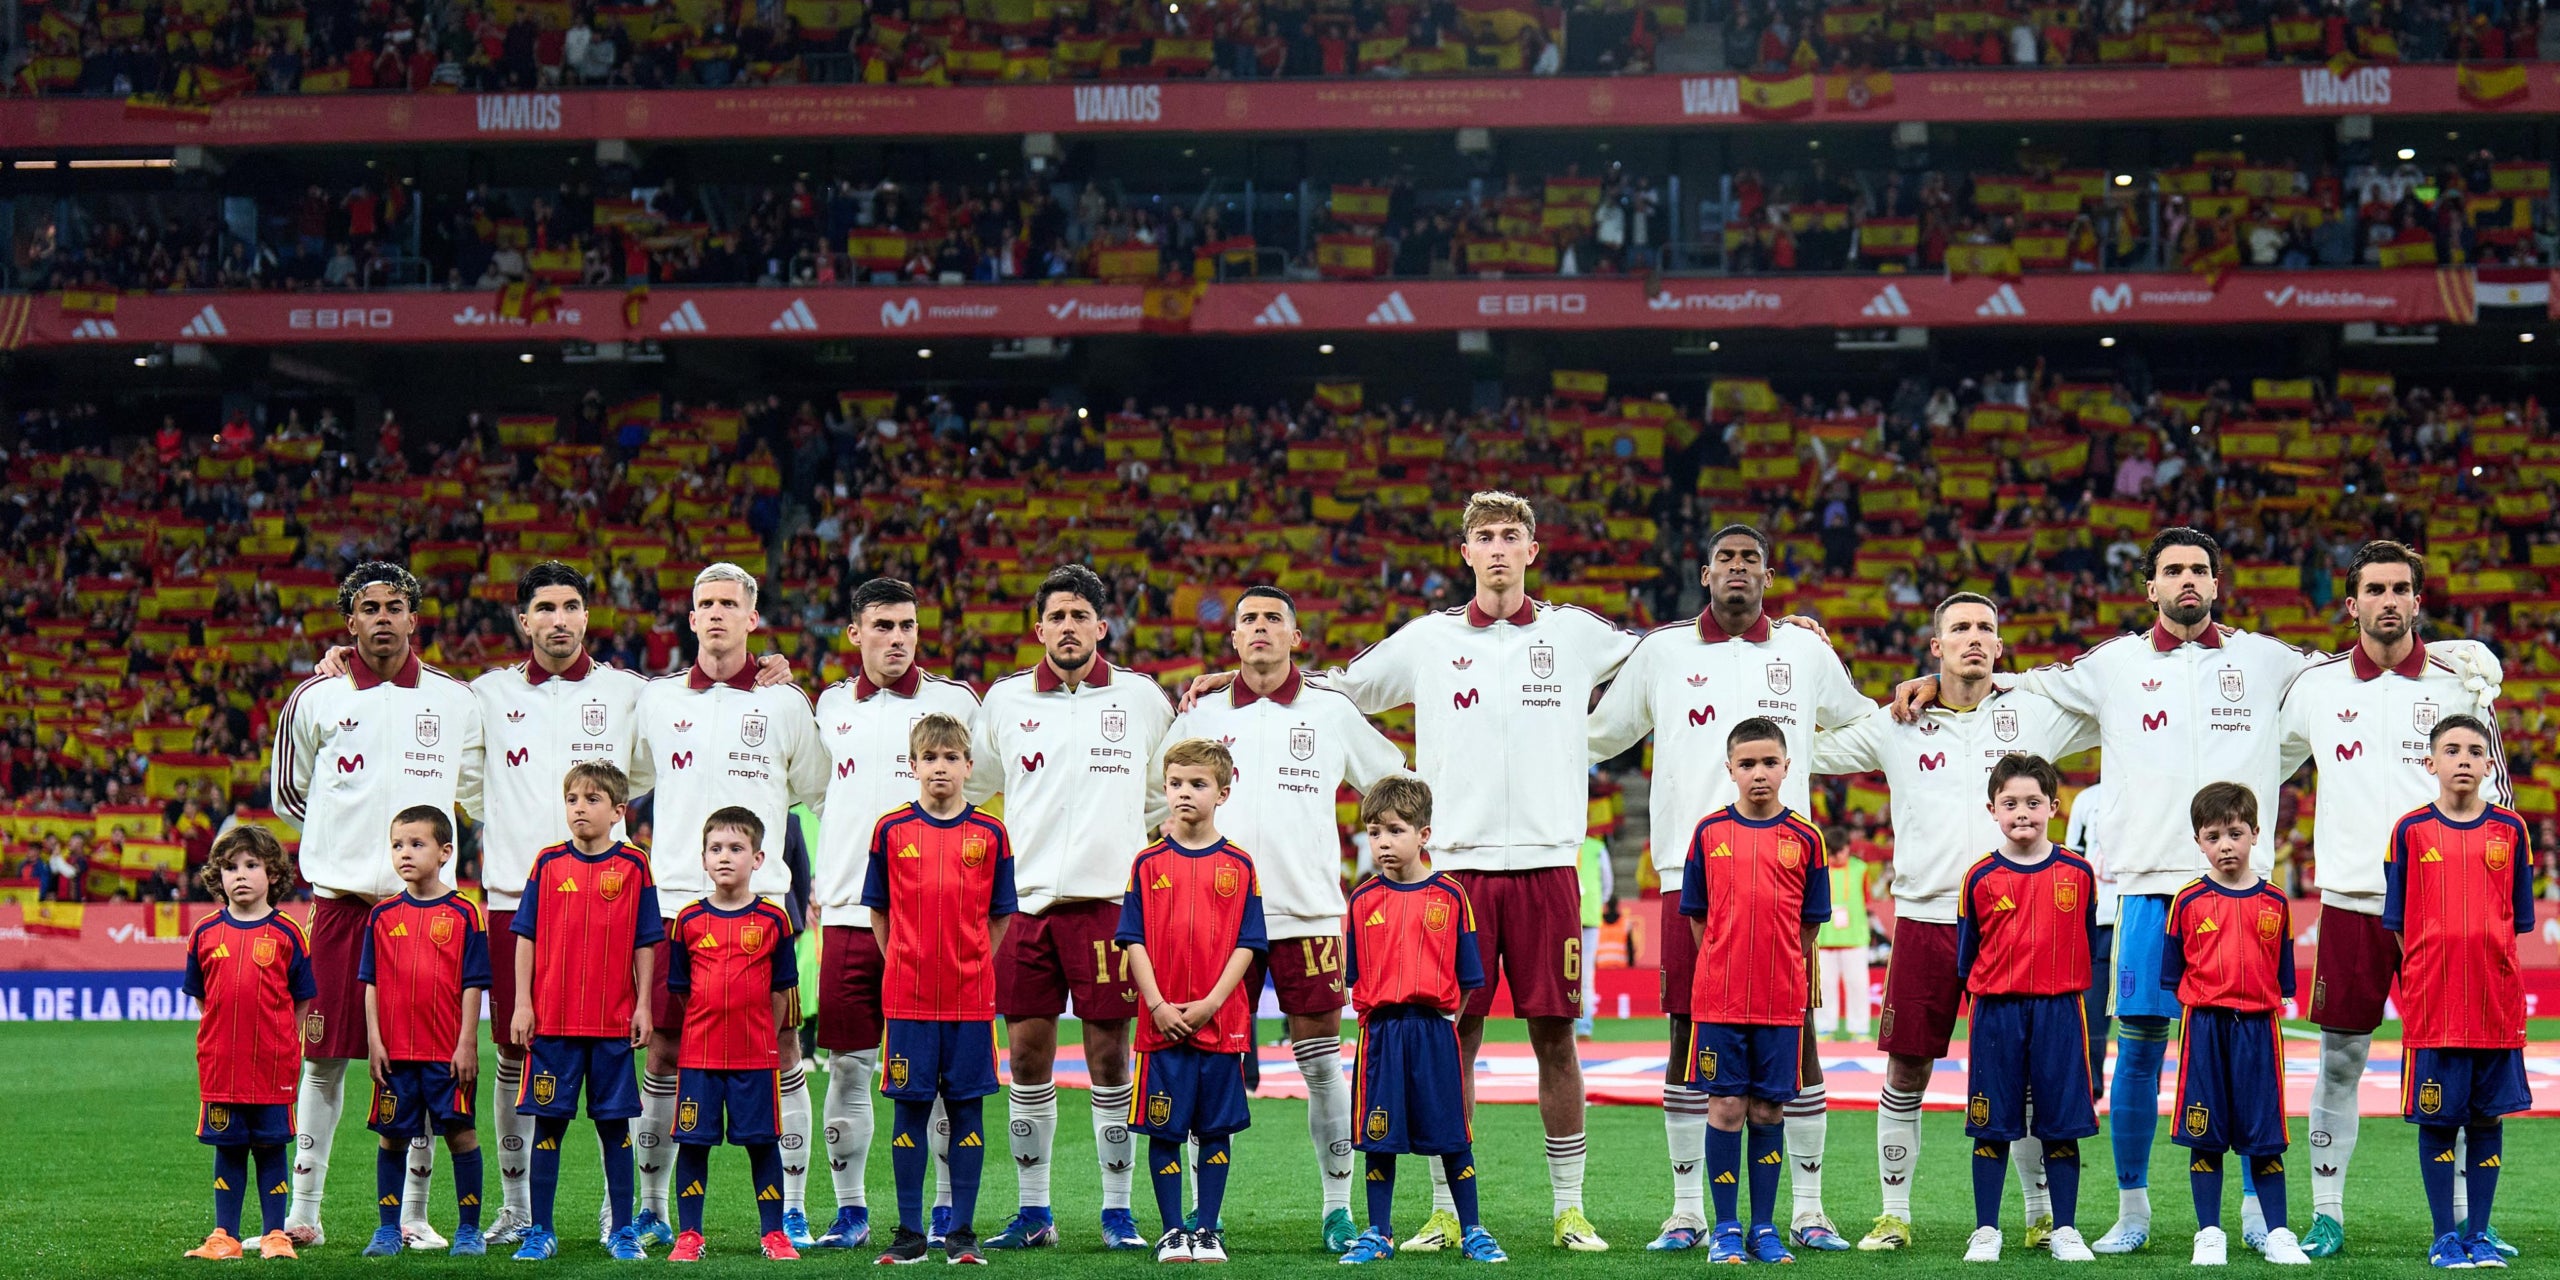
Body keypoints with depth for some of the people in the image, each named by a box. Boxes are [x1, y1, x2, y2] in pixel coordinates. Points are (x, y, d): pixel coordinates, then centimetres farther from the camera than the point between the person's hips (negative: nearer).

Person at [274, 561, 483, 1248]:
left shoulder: (455, 700, 8)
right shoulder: (317, 699, 5)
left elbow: (480, 794, 19)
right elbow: (291, 793, 17)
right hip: (341, 898, -1)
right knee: (325, 1059, 2)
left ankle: (413, 1215, 8)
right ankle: (303, 1211, 9)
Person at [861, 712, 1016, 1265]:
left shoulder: (989, 833, 3)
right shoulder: (892, 830, 3)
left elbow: (1000, 915, 10)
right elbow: (879, 911, 10)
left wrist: (971, 963, 4)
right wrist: (902, 963, 6)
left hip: (971, 995, 0)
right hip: (907, 993, 0)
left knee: (966, 1110, 3)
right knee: (910, 1109, 3)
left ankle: (961, 1231, 9)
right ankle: (910, 1232, 10)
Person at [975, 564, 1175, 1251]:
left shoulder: (1142, 698, 5)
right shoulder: (1005, 699, 8)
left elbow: (1165, 793, 18)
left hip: (1108, 900, -2)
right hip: (1024, 901, 2)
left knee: (1109, 1055, -1)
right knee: (1027, 1056, 3)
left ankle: (1118, 1211, 7)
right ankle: (1033, 1212, 11)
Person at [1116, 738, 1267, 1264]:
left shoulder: (1238, 866, 2)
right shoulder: (1149, 864, 3)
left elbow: (1246, 944, 0)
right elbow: (1134, 941, 1)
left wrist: (1211, 1002, -11)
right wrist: (1158, 1006, -10)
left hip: (1221, 1020, 0)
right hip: (1161, 1022, 0)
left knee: (1217, 1130, 5)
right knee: (1164, 1131, 3)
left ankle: (1207, 1230, 14)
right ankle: (1171, 1232, 12)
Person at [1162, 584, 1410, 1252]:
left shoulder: (1332, 712, 7)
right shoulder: (1202, 716, 9)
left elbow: (1396, 782, 17)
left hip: (1310, 913, -1)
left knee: (1324, 1063, -1)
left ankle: (1338, 1208, 6)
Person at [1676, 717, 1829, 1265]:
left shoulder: (1805, 837, 2)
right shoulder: (1709, 832, 2)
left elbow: (1809, 925, 8)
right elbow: (1697, 916, 8)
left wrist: (1790, 981, 6)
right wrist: (1726, 972, 6)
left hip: (1782, 1001, 0)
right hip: (1719, 998, 0)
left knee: (1768, 1111, 5)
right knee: (1725, 1109, 0)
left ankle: (1764, 1227, 14)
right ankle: (1726, 1227, 9)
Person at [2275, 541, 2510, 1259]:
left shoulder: (2458, 682, 3)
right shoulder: (2315, 686, 5)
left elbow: (2493, 785, 8)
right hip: (2350, 900, 1)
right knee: (2339, 1062, 3)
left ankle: (2460, 1217, 9)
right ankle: (2327, 1214, 10)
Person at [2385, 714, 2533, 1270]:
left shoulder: (2509, 830, 5)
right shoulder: (2411, 831, 1)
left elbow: (2518, 920, 9)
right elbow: (2398, 921, 5)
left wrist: (2487, 964, 1)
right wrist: (2422, 976, 0)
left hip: (2496, 1002, 1)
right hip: (2431, 1002, -1)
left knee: (2488, 1116, 7)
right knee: (2436, 1119, 2)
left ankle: (2479, 1234, 16)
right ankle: (2446, 1236, 11)